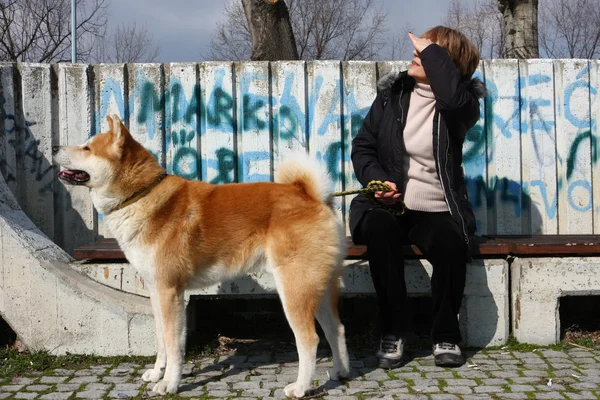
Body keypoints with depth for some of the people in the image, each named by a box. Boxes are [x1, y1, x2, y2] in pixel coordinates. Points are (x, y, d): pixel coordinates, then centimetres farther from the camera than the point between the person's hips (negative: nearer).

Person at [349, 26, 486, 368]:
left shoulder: (462, 103, -2)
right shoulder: (392, 93, 7)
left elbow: (454, 98, -29)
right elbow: (363, 147, 9)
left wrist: (431, 51, -16)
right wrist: (376, 180, -10)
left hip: (436, 211, -1)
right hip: (387, 204, 2)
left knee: (451, 245, -32)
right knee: (378, 229, -32)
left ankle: (446, 335, -6)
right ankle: (394, 331, -16)